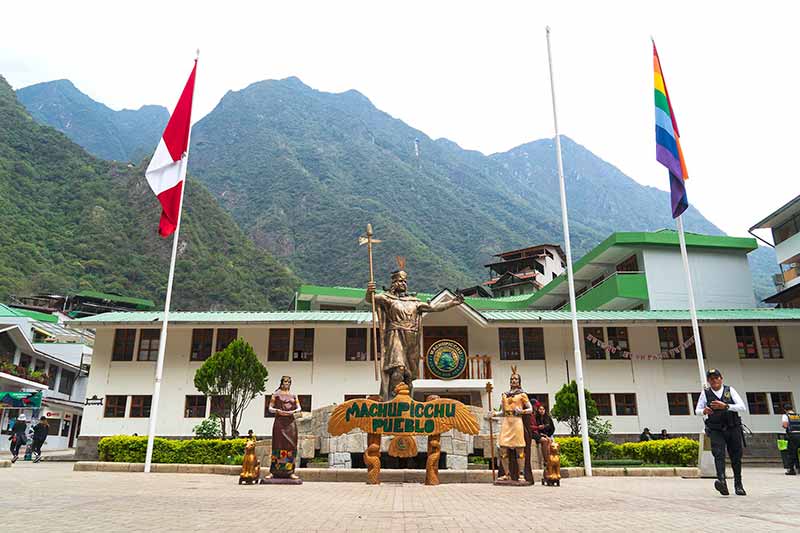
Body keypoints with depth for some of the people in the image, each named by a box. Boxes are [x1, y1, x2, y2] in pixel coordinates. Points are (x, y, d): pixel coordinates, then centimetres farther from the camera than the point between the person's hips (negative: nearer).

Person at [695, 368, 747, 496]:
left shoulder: (730, 390, 2)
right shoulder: (705, 393, 2)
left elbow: (743, 408, -8)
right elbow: (697, 410, 9)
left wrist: (725, 406, -22)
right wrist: (704, 411, -15)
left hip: (733, 429, 1)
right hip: (716, 431, -1)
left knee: (736, 457, 8)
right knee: (719, 454, -20)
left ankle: (738, 485, 26)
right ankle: (722, 482, -34)